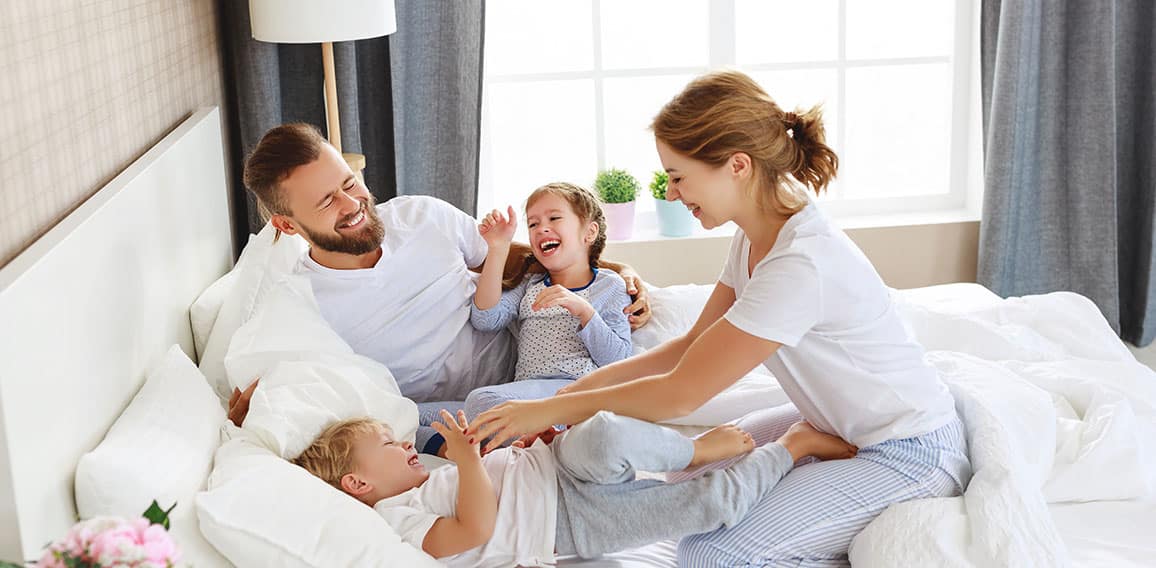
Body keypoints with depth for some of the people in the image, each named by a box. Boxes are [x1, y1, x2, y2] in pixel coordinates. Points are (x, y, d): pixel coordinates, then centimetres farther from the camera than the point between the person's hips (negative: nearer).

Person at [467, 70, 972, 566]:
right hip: (841, 424, 10)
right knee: (692, 470, 12)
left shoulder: (801, 264, -31)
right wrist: (581, 388, -2)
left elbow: (680, 395, -25)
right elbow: (693, 345, 7)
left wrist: (553, 410, -15)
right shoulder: (757, 236, -1)